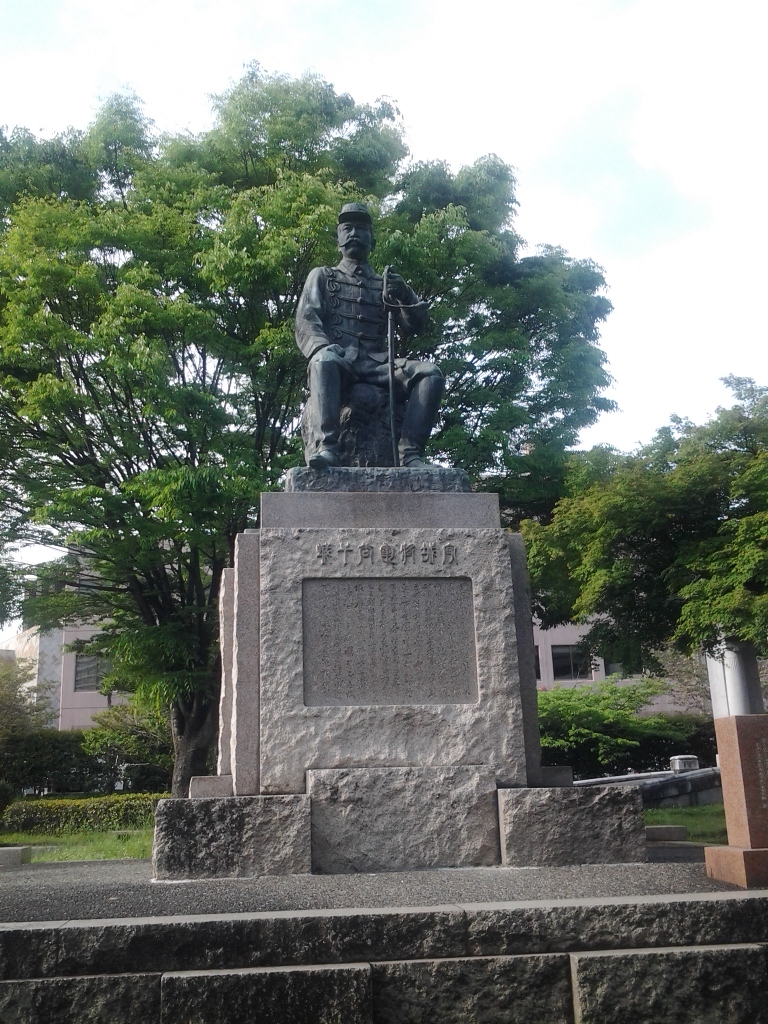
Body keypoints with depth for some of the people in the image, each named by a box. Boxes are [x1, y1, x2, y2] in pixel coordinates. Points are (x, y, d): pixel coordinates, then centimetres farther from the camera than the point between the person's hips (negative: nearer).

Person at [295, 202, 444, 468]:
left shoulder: (385, 283, 27)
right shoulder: (322, 276, 22)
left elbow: (414, 326, 15)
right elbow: (306, 321, 6)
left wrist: (405, 296, -7)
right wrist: (324, 349, -17)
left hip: (376, 364, 3)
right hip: (339, 361, -2)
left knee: (430, 374, -24)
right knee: (326, 360, -39)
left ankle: (410, 451, -31)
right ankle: (323, 445, -49)